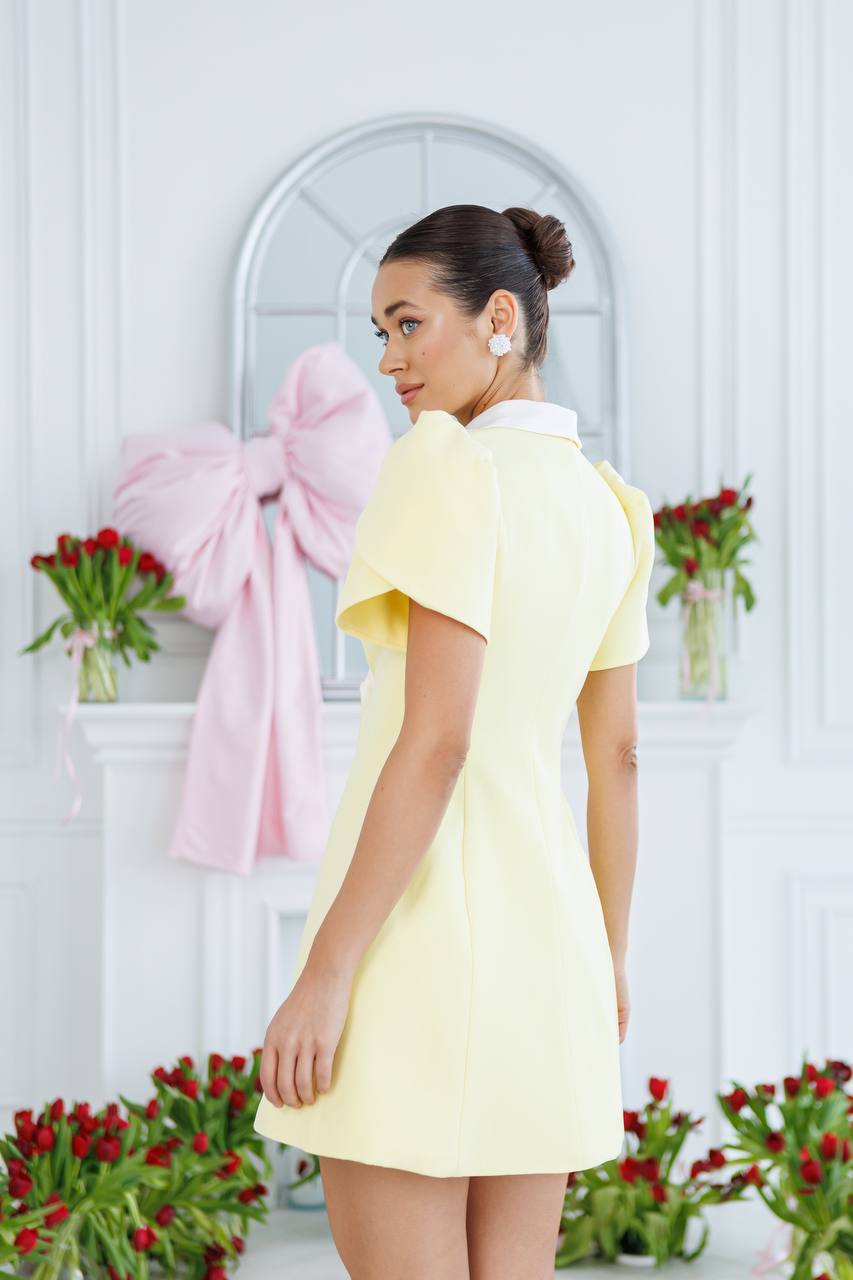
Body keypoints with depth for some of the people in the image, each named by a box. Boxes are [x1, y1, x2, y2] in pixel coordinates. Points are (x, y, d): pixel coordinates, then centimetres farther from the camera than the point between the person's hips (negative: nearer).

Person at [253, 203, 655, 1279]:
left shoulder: (449, 468, -14)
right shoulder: (608, 509, 11)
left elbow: (438, 741, -20)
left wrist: (323, 973, -19)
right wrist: (608, 966, 24)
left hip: (419, 921, -8)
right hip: (541, 923, 8)